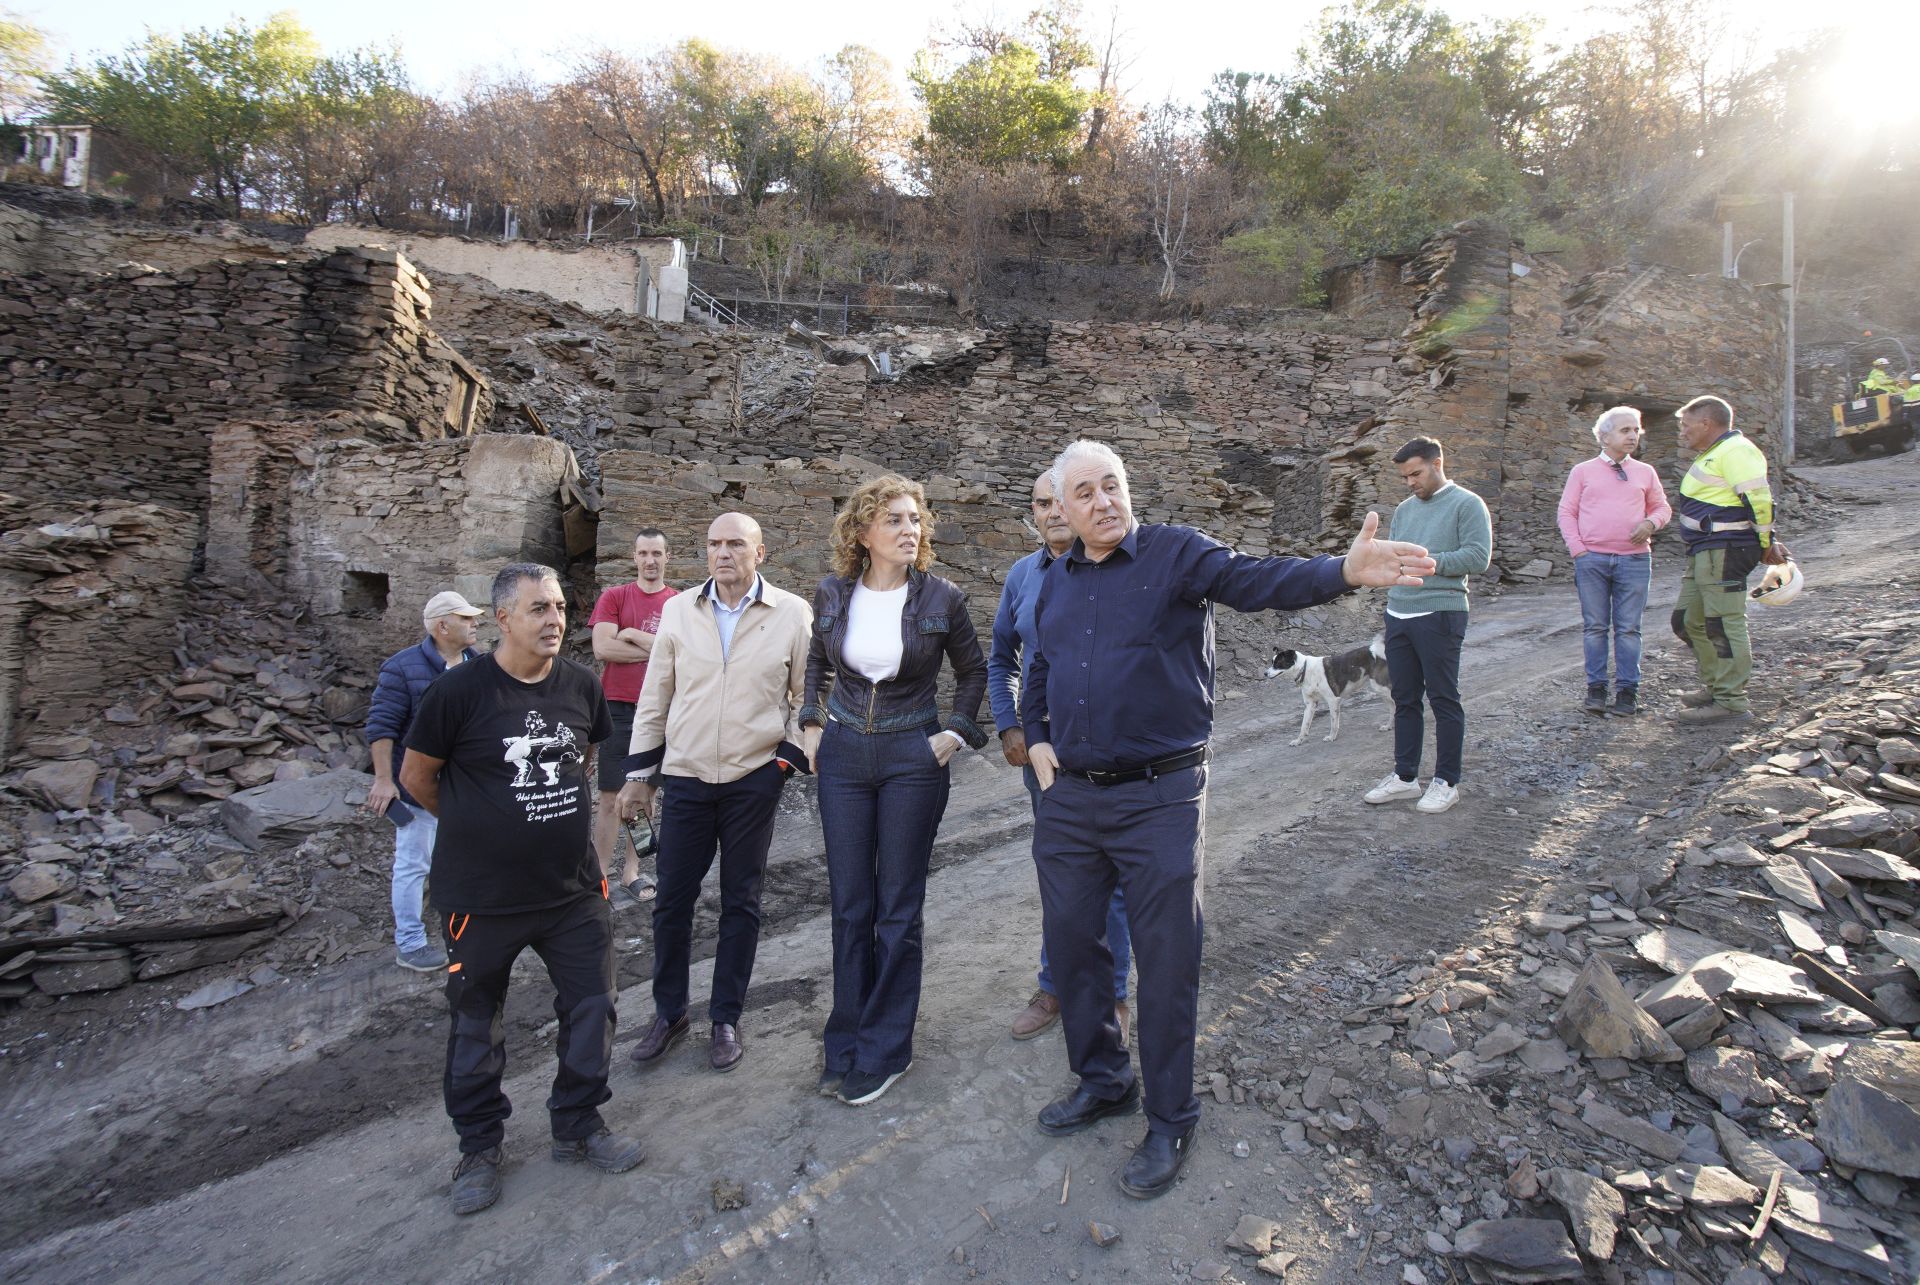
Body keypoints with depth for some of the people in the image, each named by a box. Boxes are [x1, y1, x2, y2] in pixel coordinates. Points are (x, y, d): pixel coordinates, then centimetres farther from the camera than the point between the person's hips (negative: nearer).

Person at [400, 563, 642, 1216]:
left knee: (592, 1007, 10)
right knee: (476, 1023, 13)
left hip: (573, 886, 4)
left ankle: (579, 1125, 32)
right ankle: (479, 1145, 35)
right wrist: (477, 826, 8)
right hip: (482, 894, -3)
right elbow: (415, 775, -2)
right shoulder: (461, 690, -15)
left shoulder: (580, 684, -3)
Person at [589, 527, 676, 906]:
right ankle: (601, 873, 10)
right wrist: (658, 648, -9)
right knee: (611, 798, 1)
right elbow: (602, 648, -10)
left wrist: (632, 635, -9)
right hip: (618, 708, -2)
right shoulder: (614, 597, 2)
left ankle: (631, 873, 21)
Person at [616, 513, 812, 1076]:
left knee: (740, 903, 11)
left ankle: (725, 1019, 27)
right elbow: (655, 697, 7)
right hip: (685, 777, 2)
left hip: (754, 780, -1)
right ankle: (668, 1012, 29)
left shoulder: (792, 613, -4)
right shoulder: (679, 611, 3)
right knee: (672, 900, 8)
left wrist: (790, 754, -6)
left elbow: (807, 694, 4)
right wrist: (638, 773, 8)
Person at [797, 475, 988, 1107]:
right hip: (843, 757, 3)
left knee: (898, 909, 6)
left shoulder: (941, 598, -7)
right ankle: (845, 1045, 26)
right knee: (849, 905, 10)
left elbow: (974, 670, 7)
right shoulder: (832, 596, -1)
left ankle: (884, 1051, 21)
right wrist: (813, 726, 9)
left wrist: (956, 732, -2)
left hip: (913, 758, -2)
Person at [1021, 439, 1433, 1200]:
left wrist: (1345, 572, -43)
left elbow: (1259, 581, -25)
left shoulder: (1176, 555, -7)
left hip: (1159, 797, -5)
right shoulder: (1056, 581, 10)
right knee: (1070, 941, 15)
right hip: (1069, 798, 6)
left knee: (1165, 960, 5)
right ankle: (1102, 1080, 39)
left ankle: (1170, 1121, 26)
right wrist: (1036, 739, 11)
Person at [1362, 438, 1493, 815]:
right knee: (1404, 699, 12)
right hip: (1398, 613, 7)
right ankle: (1405, 776, 23)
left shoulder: (1466, 504, -4)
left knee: (1444, 700, 3)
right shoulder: (1404, 508, 17)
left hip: (1440, 615, -7)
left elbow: (1478, 557, -13)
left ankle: (1446, 781, 13)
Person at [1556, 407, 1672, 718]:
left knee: (1628, 628, 2)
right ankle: (1596, 687, 10)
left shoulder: (1645, 472, 12)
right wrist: (1577, 549, -5)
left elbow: (1662, 507, 18)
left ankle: (1627, 691, 8)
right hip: (1592, 559, -1)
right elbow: (1566, 512, 5)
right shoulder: (1583, 471, 6)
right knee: (1595, 627, 3)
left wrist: (1651, 522, -5)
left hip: (1634, 559, 1)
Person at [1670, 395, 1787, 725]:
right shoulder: (1713, 454, 22)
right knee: (1688, 619, 15)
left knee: (1723, 624, -9)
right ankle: (1715, 687, 26)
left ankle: (1731, 703, -5)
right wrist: (1763, 543, 17)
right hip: (1704, 554, 11)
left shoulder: (1734, 451, -12)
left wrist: (1765, 545, -12)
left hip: (1724, 552, -11)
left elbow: (1759, 499, -18)